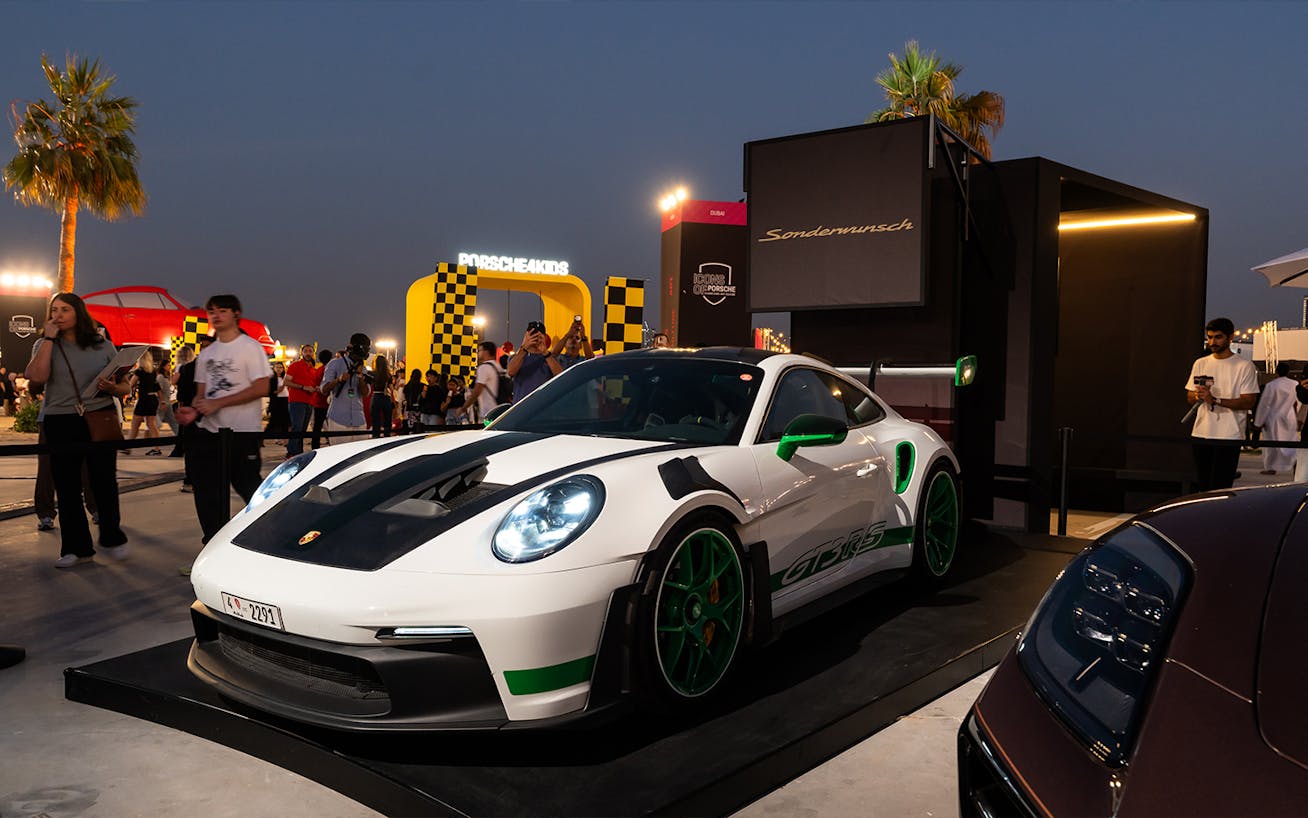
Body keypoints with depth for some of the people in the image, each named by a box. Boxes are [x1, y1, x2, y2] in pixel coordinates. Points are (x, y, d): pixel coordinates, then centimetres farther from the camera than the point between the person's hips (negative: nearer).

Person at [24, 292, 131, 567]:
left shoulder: (103, 346, 6)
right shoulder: (45, 345, 6)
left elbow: (124, 387, 9)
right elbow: (38, 376, -15)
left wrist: (111, 388, -14)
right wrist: (49, 338, -10)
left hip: (99, 420, -1)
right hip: (60, 423, 1)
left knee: (105, 483, 2)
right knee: (67, 488, 6)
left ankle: (112, 539, 21)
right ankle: (77, 548, 16)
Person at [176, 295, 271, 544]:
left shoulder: (250, 347, -4)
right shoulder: (206, 354, 16)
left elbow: (261, 388, -13)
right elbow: (202, 392, 16)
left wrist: (217, 403, -15)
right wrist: (194, 410, -8)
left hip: (243, 431, -6)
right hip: (208, 431, 6)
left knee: (248, 487, -3)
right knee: (209, 493, 7)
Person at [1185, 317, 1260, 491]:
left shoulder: (1245, 366, -2)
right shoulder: (1200, 364, 14)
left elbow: (1248, 402, -10)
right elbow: (1189, 396, 15)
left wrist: (1215, 399, -21)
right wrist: (1198, 396, -9)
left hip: (1228, 437, -5)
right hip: (1200, 434, 5)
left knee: (1219, 489, -10)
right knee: (1203, 487, 11)